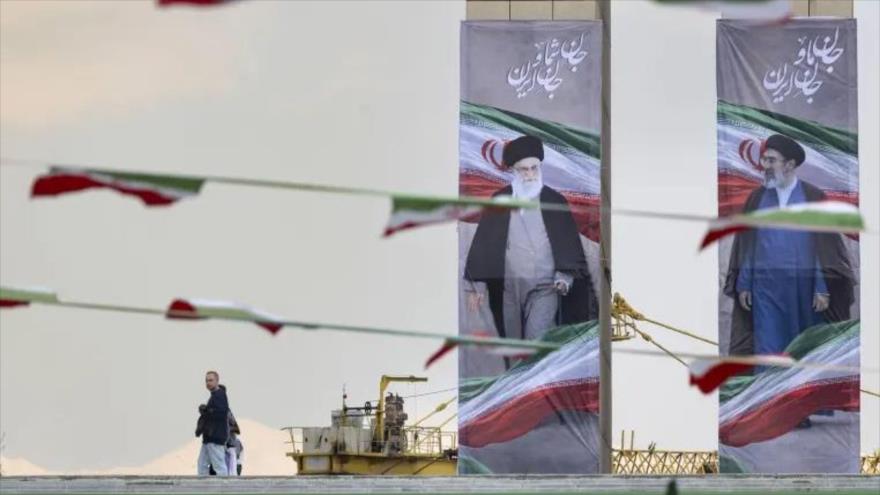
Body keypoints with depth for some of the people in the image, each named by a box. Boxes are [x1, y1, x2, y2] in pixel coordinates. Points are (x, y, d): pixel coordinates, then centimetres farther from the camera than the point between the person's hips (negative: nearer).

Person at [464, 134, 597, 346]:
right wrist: (476, 286, 3)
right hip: (509, 288, 2)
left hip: (544, 289, -2)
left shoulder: (555, 202, 2)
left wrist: (565, 277, -10)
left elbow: (569, 243, 4)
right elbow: (482, 243, 6)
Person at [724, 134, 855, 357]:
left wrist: (823, 288, -8)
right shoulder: (756, 199, 5)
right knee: (768, 350, -3)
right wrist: (743, 286, 3)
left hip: (804, 289, -1)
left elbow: (825, 246, -4)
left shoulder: (814, 197, -2)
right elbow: (746, 246, 7)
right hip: (766, 288, 1)